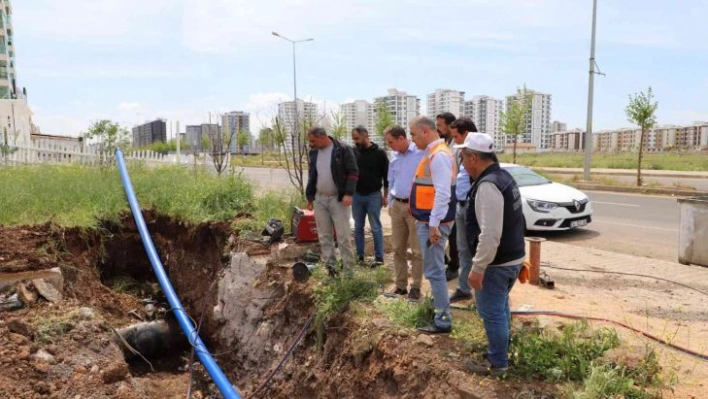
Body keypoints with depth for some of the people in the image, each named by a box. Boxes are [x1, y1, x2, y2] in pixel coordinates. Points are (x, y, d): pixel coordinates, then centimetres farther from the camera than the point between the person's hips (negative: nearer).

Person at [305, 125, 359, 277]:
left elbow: (353, 172, -11)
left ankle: (348, 273, 5)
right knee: (324, 236, 9)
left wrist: (348, 193, -20)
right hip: (319, 199, 6)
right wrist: (309, 196, 15)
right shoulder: (314, 152, 8)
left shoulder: (343, 149, -10)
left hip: (339, 198, -6)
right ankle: (330, 269, 18)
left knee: (344, 236, -3)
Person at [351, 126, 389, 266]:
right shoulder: (353, 152, 4)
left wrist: (385, 196, -5)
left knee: (376, 228, 2)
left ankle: (379, 257, 10)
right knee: (358, 228, 10)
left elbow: (386, 176, -3)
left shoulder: (379, 153, -5)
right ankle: (359, 256, 19)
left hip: (373, 196, -4)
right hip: (357, 196, 4)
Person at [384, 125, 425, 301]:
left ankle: (416, 287, 11)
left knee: (417, 250, 1)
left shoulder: (421, 153, -13)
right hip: (397, 206, 7)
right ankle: (400, 285, 21)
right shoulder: (394, 157, 10)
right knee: (398, 248, 11)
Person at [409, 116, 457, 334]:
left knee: (434, 271, -3)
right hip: (427, 220, 10)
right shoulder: (432, 153, 13)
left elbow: (443, 194, -25)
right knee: (434, 268, 20)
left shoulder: (439, 155, -18)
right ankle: (439, 304, 35)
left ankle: (443, 320, 6)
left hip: (433, 223, -10)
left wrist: (434, 224, -25)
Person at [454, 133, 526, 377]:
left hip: (497, 263, -11)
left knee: (492, 313, 4)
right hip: (512, 257, 11)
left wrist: (478, 268, -22)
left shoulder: (487, 185, -24)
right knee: (500, 307, 24)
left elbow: (490, 234, -28)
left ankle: (497, 364, 18)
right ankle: (500, 351, 40)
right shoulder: (503, 176, 9)